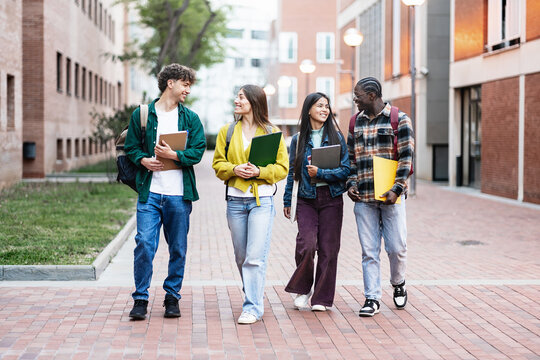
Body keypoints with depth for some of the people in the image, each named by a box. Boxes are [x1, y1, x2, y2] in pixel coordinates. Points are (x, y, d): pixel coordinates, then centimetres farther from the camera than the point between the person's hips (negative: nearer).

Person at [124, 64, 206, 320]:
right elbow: (131, 147, 8)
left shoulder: (190, 118, 9)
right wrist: (144, 160, -11)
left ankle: (172, 297, 20)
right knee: (144, 245, -8)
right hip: (150, 192, -2)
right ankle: (140, 299, 3)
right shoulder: (142, 114, 7)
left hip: (179, 195, 2)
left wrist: (173, 155, -14)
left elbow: (197, 151, 0)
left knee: (178, 249, 7)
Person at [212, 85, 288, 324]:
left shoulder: (272, 132, 2)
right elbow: (218, 164, 8)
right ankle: (254, 297, 29)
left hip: (262, 199, -3)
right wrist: (234, 170, -12)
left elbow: (282, 168, 1)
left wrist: (259, 171, -16)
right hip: (235, 200, 4)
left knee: (255, 257, -10)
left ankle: (252, 308, -6)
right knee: (241, 256, 11)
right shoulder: (227, 131, 10)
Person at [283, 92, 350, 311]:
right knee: (306, 244, -14)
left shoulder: (337, 137, 5)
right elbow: (292, 172, 12)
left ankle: (322, 298, 12)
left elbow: (346, 169, -1)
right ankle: (302, 289, 10)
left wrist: (320, 173, -13)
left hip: (331, 199, 0)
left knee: (328, 248, 1)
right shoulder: (298, 140, 7)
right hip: (306, 199, 0)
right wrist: (287, 201, 11)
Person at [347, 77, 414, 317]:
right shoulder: (356, 121, 13)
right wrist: (351, 183, 4)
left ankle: (398, 283, 29)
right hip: (363, 197, 4)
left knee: (397, 247, 1)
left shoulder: (399, 119, -2)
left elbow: (406, 157, -6)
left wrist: (397, 189, -14)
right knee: (369, 251, 3)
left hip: (390, 196, -4)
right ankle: (372, 298, 9)